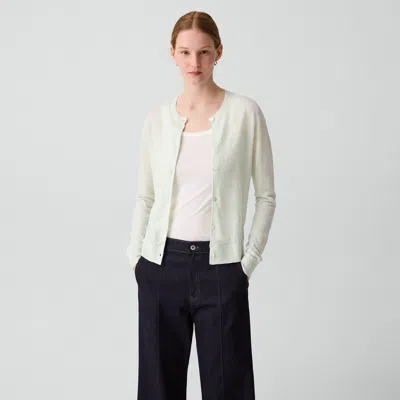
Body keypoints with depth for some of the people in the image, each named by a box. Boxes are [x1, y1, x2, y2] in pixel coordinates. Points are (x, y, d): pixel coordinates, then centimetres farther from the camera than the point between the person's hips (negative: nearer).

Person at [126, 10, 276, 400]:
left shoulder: (245, 112, -5)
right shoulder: (157, 118, 3)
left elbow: (266, 196, 0)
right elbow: (144, 197, 11)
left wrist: (248, 262, -4)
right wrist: (136, 258, 5)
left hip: (219, 266, -2)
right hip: (162, 264, 3)